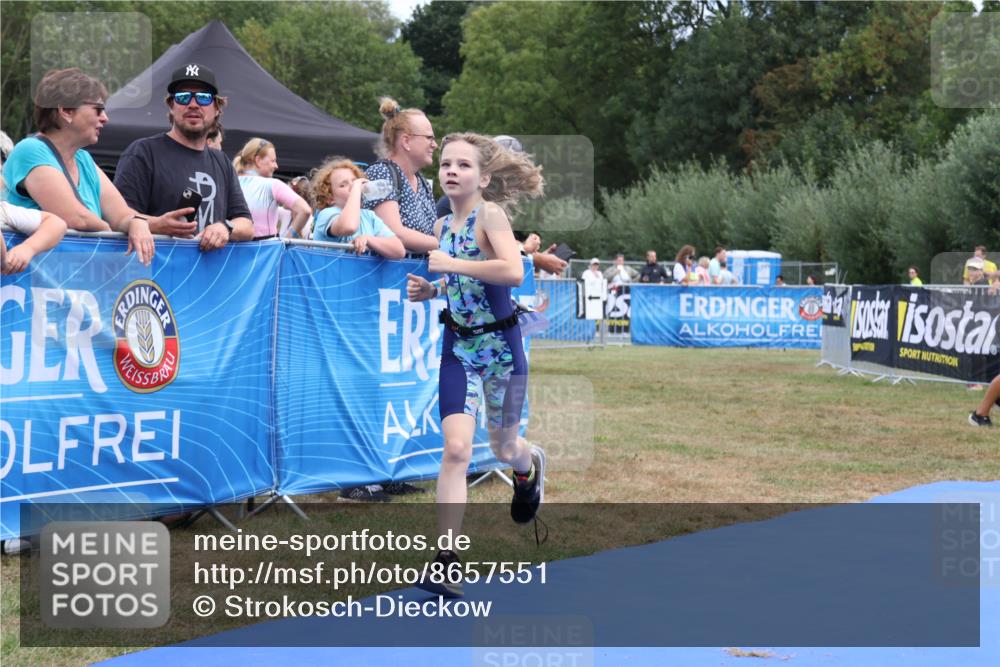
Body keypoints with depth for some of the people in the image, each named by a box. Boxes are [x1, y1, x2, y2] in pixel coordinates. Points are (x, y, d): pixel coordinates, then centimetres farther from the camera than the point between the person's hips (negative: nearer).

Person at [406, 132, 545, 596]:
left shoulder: (490, 213, -16)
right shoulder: (442, 226, 4)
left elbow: (513, 272, -32)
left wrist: (451, 264, -28)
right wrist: (429, 290, 2)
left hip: (500, 344, -4)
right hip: (458, 347, 4)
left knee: (502, 446, 15)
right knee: (456, 448, -12)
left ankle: (529, 465, 55)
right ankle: (446, 562, -14)